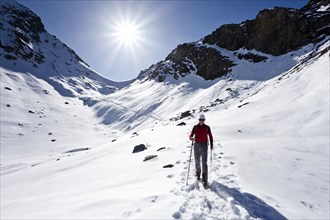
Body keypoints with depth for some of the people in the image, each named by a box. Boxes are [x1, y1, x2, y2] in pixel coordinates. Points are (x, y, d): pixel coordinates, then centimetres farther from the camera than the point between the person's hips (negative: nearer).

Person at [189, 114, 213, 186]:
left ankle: (205, 179, -5)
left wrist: (211, 145, 3)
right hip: (196, 145, 2)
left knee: (204, 162, -9)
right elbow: (191, 135, 1)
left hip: (204, 146, -2)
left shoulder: (207, 127, 3)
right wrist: (191, 138, -22)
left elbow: (210, 136, 9)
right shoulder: (195, 127, 5)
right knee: (197, 161, 12)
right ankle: (198, 174, 37)